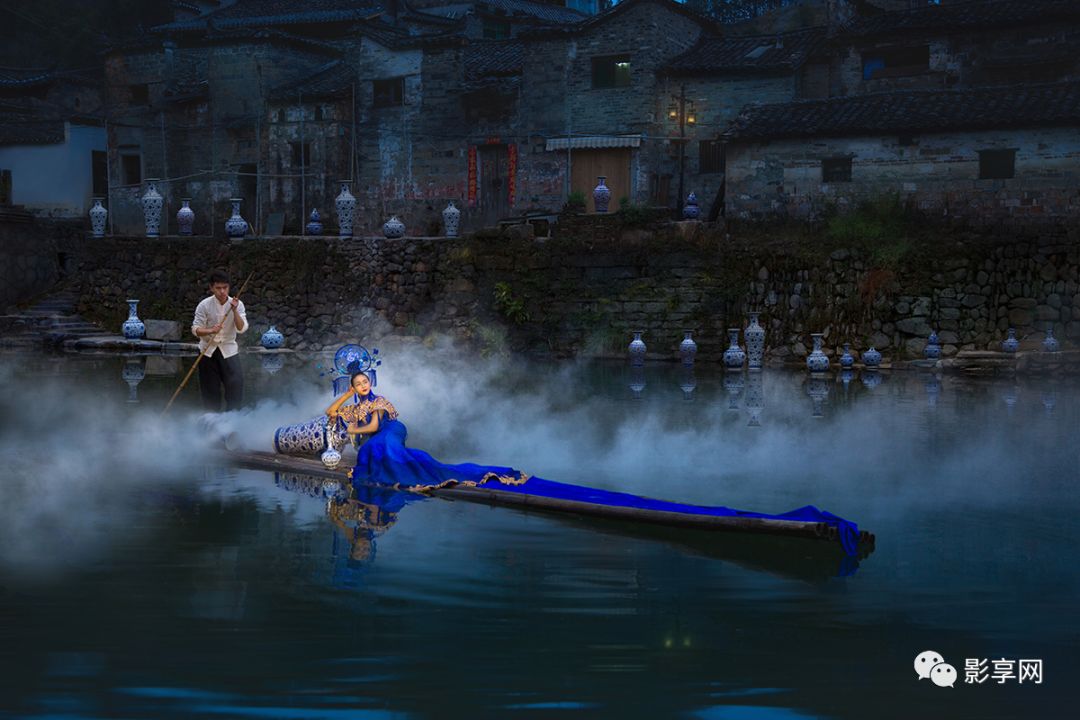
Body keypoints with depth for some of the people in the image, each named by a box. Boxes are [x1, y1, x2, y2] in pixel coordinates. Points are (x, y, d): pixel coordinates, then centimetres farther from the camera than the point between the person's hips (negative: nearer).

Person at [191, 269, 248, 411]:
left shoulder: (237, 305, -6)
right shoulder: (204, 305, -9)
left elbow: (241, 329, -14)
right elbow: (195, 329, -9)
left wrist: (234, 310, -28)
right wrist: (211, 331, -28)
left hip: (229, 350, 0)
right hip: (208, 351, 0)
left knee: (236, 382, -14)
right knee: (210, 388, 3)